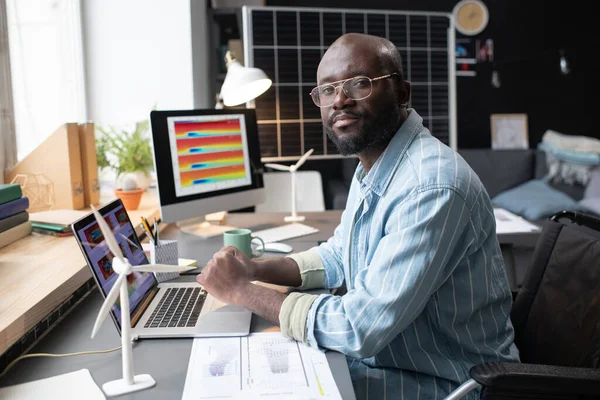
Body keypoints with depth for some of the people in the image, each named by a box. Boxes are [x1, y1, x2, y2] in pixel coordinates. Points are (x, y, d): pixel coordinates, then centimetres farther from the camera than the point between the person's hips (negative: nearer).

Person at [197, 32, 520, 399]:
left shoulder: (432, 186, -29)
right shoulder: (371, 168, 3)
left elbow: (359, 328, -30)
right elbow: (338, 257, 14)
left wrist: (242, 290, -19)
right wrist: (256, 268, -3)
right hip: (382, 353, 8)